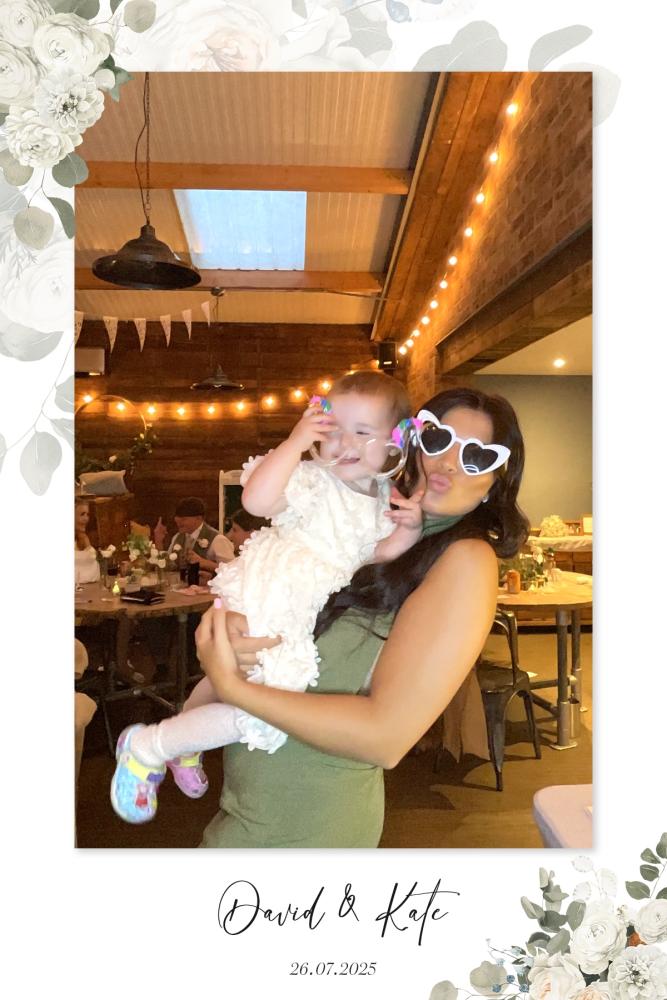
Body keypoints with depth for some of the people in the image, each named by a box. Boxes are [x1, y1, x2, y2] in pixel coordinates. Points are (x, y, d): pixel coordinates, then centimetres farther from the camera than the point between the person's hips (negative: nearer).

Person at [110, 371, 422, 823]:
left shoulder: (385, 499, 7)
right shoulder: (312, 480, -17)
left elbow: (378, 555, 5)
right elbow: (256, 499, -32)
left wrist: (410, 528, -13)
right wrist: (296, 441, -32)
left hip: (305, 618, 8)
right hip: (269, 609, -8)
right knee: (263, 713, -14)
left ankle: (186, 746, 50)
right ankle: (145, 747, 4)